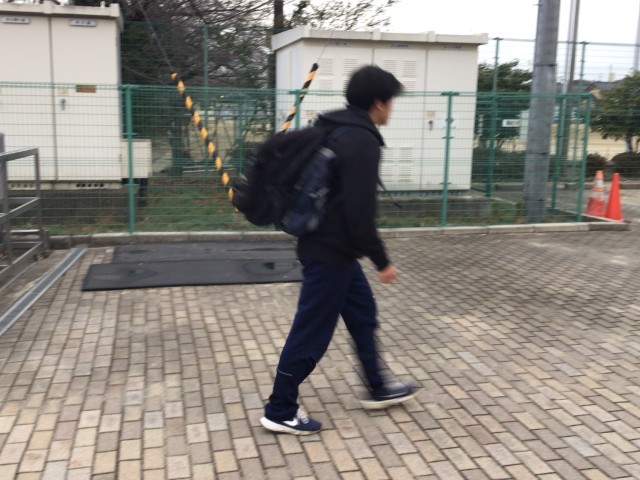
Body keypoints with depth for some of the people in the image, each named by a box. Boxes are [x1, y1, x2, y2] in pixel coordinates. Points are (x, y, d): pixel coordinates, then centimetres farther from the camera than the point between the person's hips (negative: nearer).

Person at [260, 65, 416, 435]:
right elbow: (359, 211, -24)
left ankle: (378, 389, 36)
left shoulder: (336, 131, 11)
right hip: (332, 251, -10)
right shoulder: (362, 142, -20)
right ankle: (280, 411, 15)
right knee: (312, 331, 1)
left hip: (327, 245, 11)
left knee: (363, 314, 21)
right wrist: (382, 261, -15)